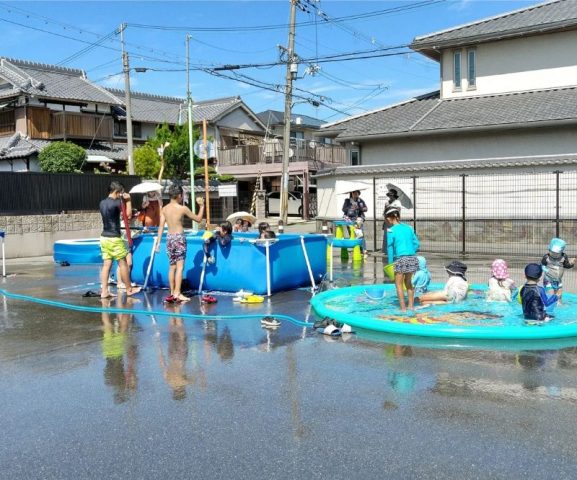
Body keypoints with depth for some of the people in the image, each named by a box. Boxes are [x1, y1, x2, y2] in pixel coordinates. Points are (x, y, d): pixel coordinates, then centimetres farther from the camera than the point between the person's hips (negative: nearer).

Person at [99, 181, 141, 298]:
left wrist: (122, 199, 18)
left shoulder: (102, 203, 9)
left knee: (106, 264, 7)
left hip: (104, 237, 7)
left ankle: (104, 291, 6)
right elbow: (128, 212, -5)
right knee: (123, 263, 4)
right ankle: (129, 289, 14)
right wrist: (128, 199, 4)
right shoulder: (116, 203, -15)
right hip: (114, 238, -7)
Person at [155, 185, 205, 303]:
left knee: (172, 267, 13)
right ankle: (177, 293, -12)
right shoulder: (183, 208, -8)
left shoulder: (164, 209, 4)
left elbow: (161, 226, 2)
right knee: (180, 266, -6)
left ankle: (172, 293, 18)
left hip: (169, 237, 5)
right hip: (179, 237, -5)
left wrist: (158, 241, 5)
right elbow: (198, 219, 1)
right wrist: (201, 206, 11)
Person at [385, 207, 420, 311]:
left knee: (399, 284, 8)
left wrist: (390, 262, 1)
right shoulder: (408, 228, 8)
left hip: (401, 259, -5)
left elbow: (390, 248, -5)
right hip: (412, 259, 5)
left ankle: (403, 308, 6)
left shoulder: (391, 230, -6)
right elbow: (416, 243, 10)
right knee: (408, 282, 21)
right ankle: (411, 306, 24)